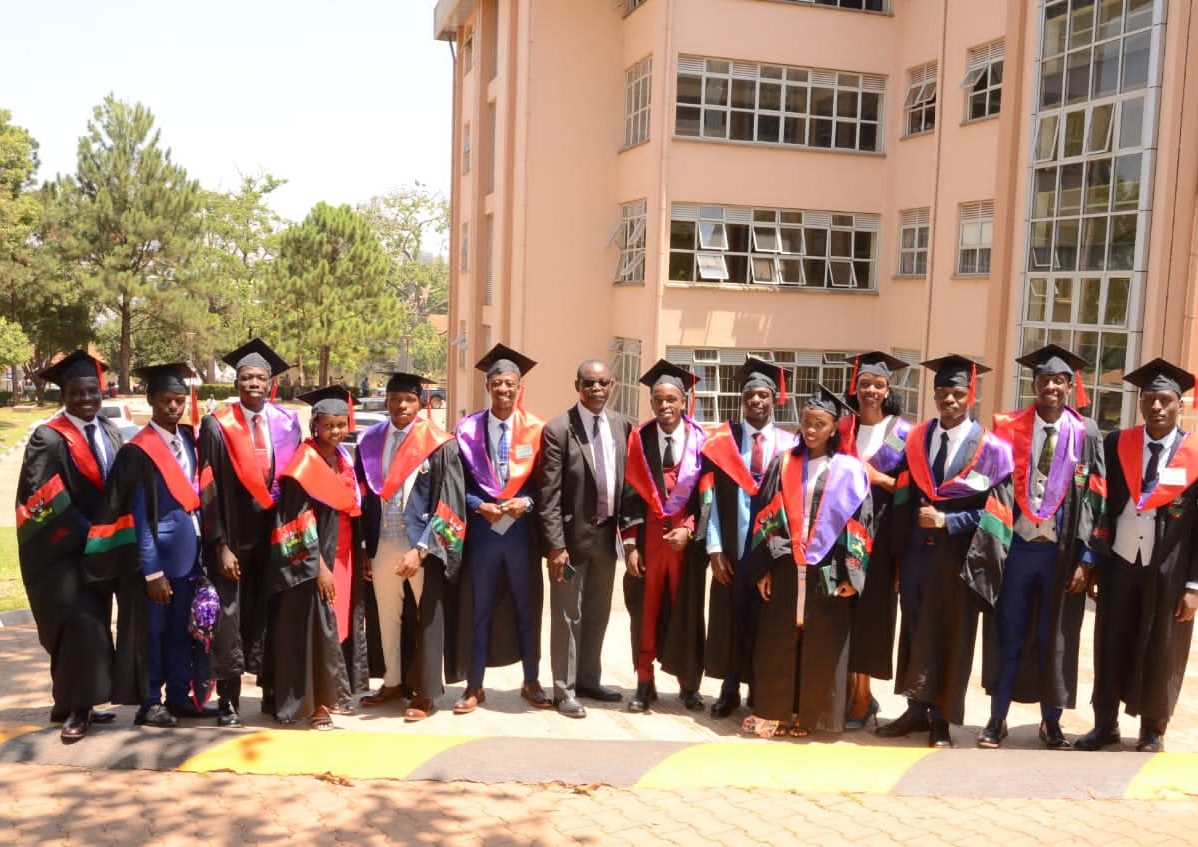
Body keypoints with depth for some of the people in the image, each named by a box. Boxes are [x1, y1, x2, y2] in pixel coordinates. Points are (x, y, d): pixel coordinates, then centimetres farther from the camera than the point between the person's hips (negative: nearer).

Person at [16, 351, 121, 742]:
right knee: (80, 624, -13)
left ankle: (71, 703, 22)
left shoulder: (111, 433, 8)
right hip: (62, 552, -6)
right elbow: (40, 498, -18)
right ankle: (76, 707, -2)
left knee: (89, 625, 10)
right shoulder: (48, 438, -12)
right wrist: (85, 533, -17)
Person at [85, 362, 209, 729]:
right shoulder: (137, 452, -12)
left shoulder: (189, 440, 7)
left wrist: (202, 549, 8)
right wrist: (152, 571, -16)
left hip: (188, 552, 6)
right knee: (150, 630, 6)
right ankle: (149, 704, 17)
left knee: (181, 629, 13)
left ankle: (180, 697, 24)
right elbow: (138, 517, -13)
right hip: (155, 555, -6)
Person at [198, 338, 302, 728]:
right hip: (233, 537, -3)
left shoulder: (287, 423, 4)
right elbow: (209, 489, -7)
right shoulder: (217, 426, -6)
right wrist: (220, 546, -12)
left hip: (275, 535, 3)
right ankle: (228, 700, 14)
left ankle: (272, 691, 24)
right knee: (230, 618, 1)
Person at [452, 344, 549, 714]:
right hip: (482, 529, 0)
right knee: (478, 609, 7)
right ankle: (474, 686, 19)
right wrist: (479, 505, -12)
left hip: (521, 529, 0)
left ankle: (531, 683, 24)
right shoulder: (468, 429, 0)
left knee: (528, 607, 10)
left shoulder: (536, 429, -1)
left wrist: (526, 501, -13)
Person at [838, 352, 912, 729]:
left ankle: (860, 700, 12)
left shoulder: (902, 432, 0)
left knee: (870, 613, 0)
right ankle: (857, 695, 17)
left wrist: (879, 478, -16)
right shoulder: (842, 427, 9)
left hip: (881, 532, -3)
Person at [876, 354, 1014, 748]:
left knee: (950, 634, 5)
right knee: (916, 629, 10)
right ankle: (917, 709, 24)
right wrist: (900, 550, 2)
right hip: (917, 548, 4)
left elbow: (996, 510, -7)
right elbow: (904, 497, 7)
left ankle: (941, 720, 17)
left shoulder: (989, 448, -5)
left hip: (959, 552, -4)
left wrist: (946, 521, -16)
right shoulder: (916, 439, 6)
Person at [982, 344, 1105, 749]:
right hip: (1016, 545, 0)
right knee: (1008, 635, 7)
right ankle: (997, 718, 17)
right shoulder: (1009, 428, 0)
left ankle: (1051, 722, 24)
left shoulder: (1086, 433, 1)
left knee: (1055, 638, 10)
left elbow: (1095, 497, -1)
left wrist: (1085, 557, -7)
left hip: (1062, 550, 0)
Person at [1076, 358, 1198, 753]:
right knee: (1110, 646, 9)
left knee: (1159, 653, 11)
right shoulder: (1117, 444, -1)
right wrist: (1092, 560, -4)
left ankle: (1153, 729, 29)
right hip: (1118, 562, 2)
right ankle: (1105, 724, 24)